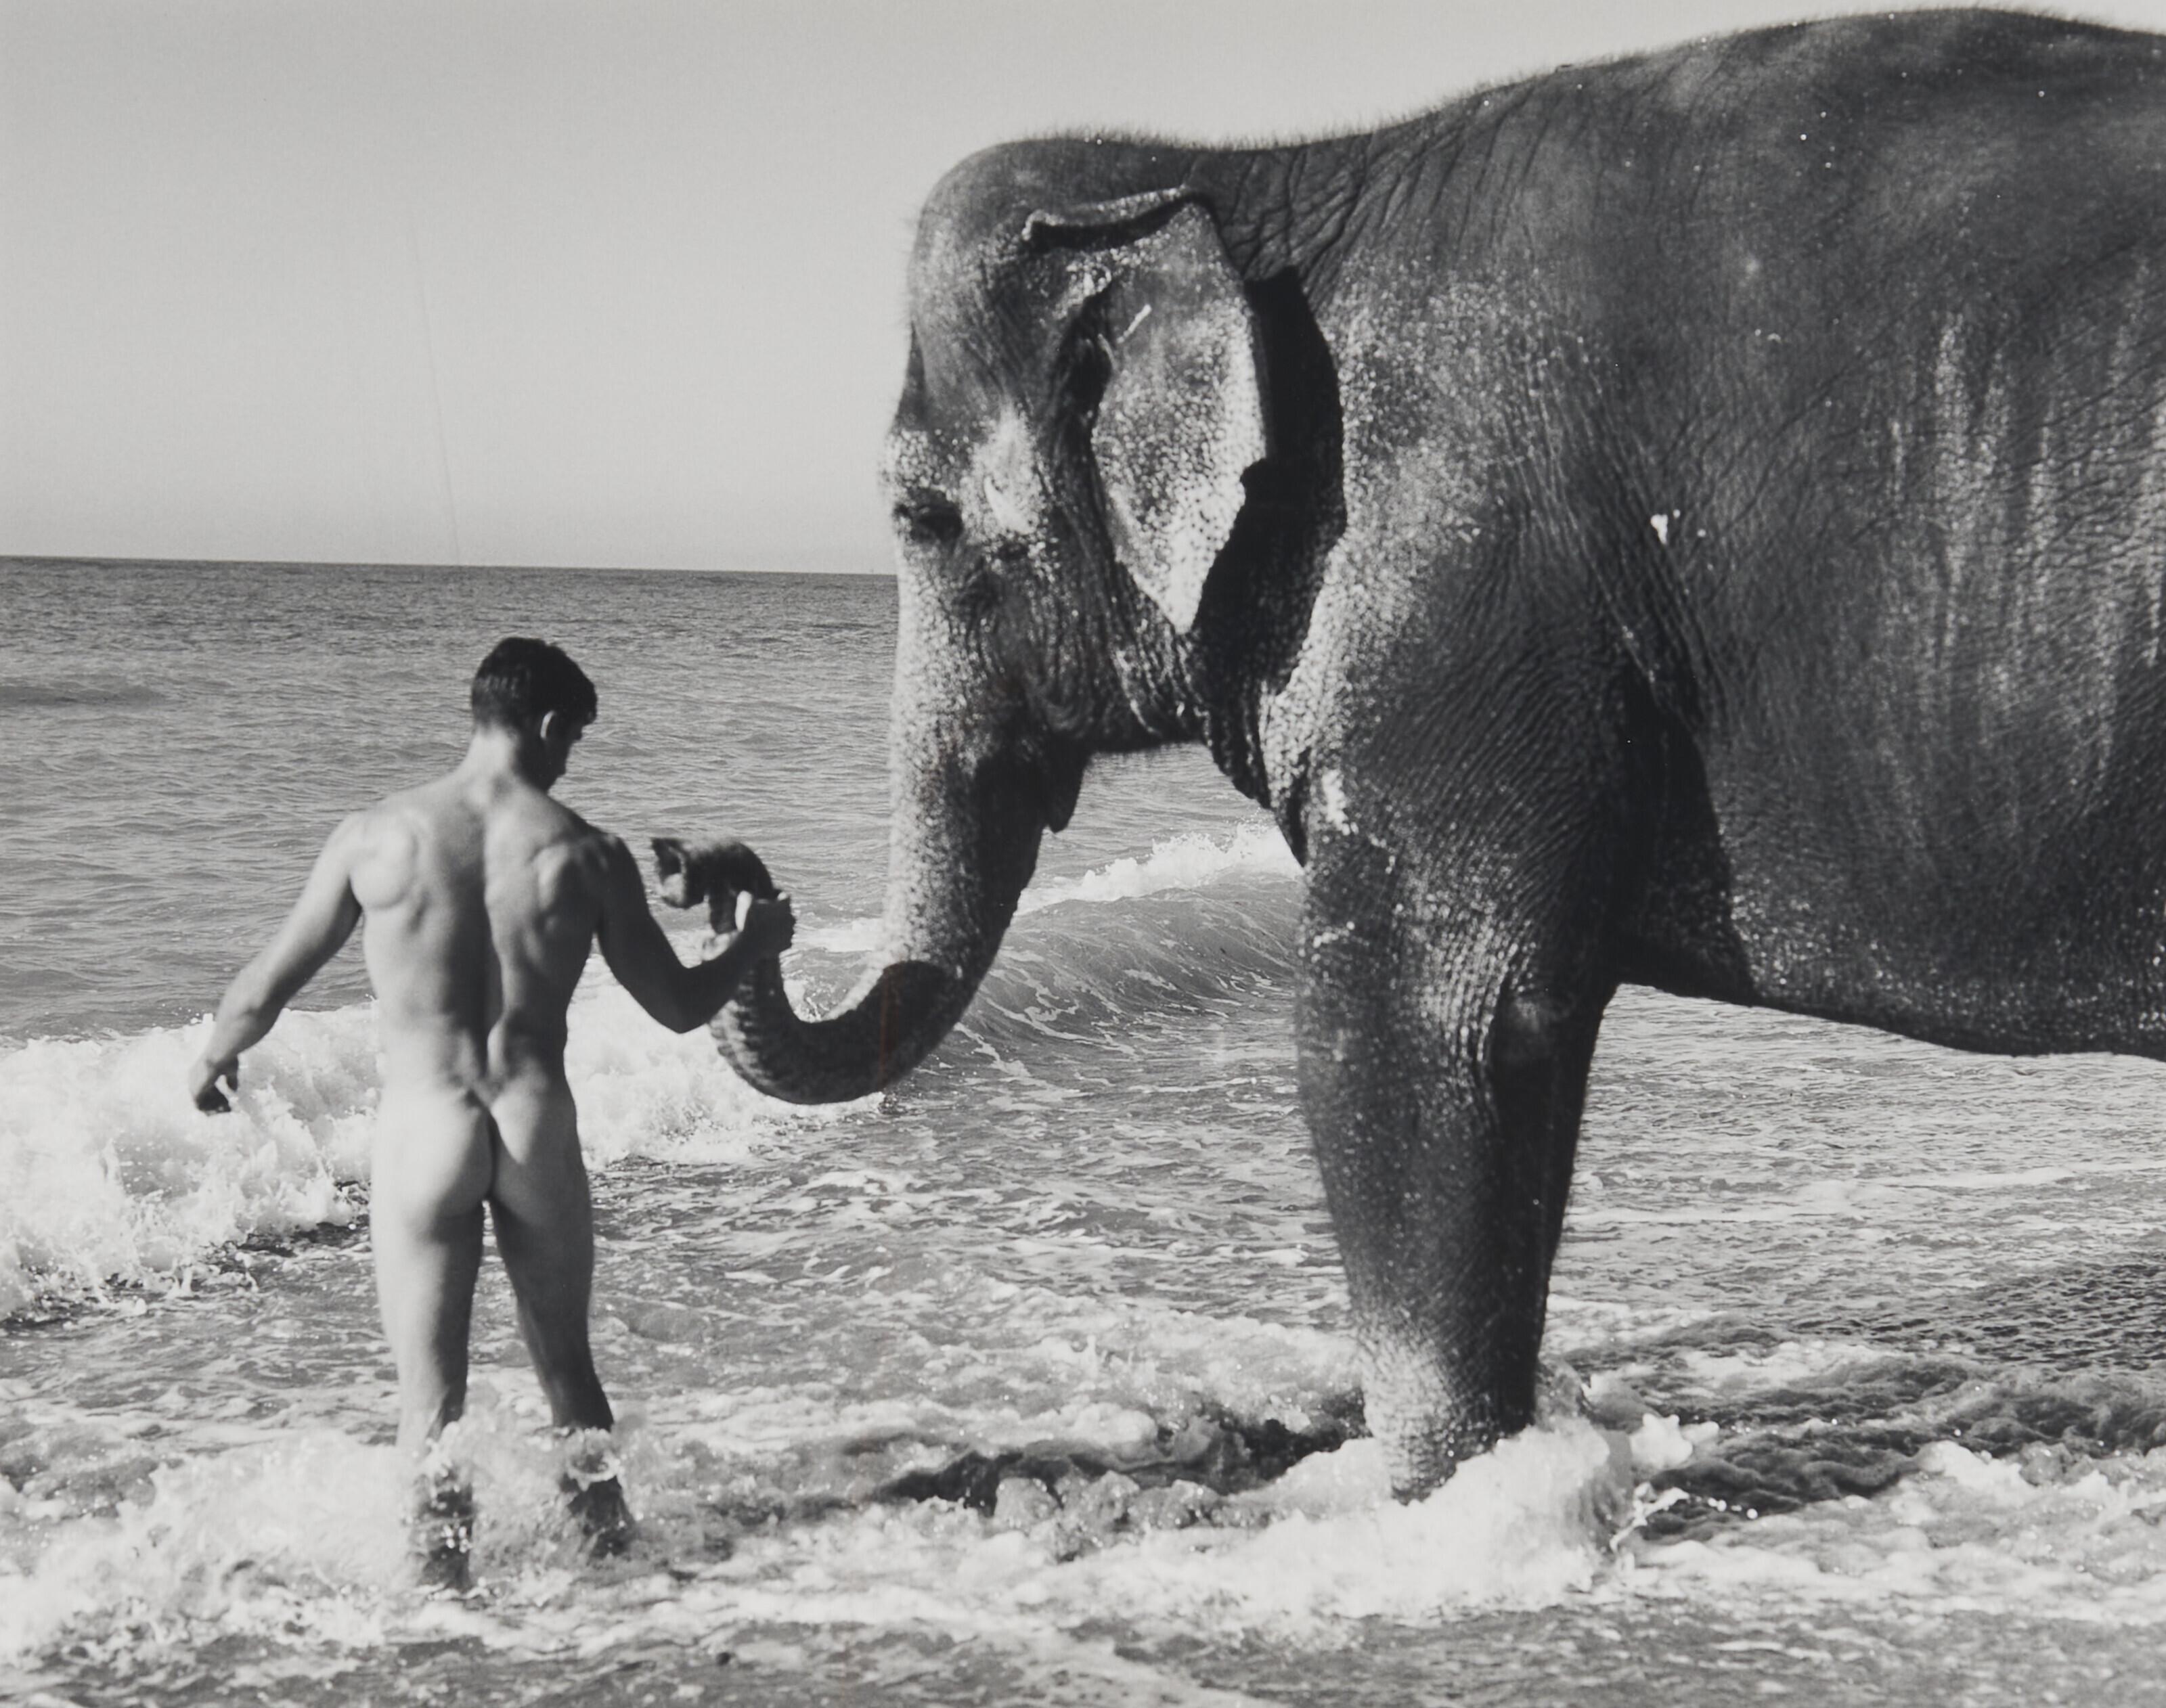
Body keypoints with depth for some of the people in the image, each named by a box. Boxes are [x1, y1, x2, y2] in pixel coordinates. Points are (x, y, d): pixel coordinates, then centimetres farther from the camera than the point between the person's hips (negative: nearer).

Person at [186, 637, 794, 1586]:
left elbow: (271, 983, 4)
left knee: (430, 1384, 8)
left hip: (420, 1124, -1)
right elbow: (678, 1007, 6)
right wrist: (753, 945, 26)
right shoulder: (585, 854, -3)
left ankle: (443, 1566, 5)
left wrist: (216, 1058, 25)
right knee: (566, 1360, 21)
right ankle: (607, 1537, 25)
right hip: (537, 1125, 1)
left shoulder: (374, 838, -3)